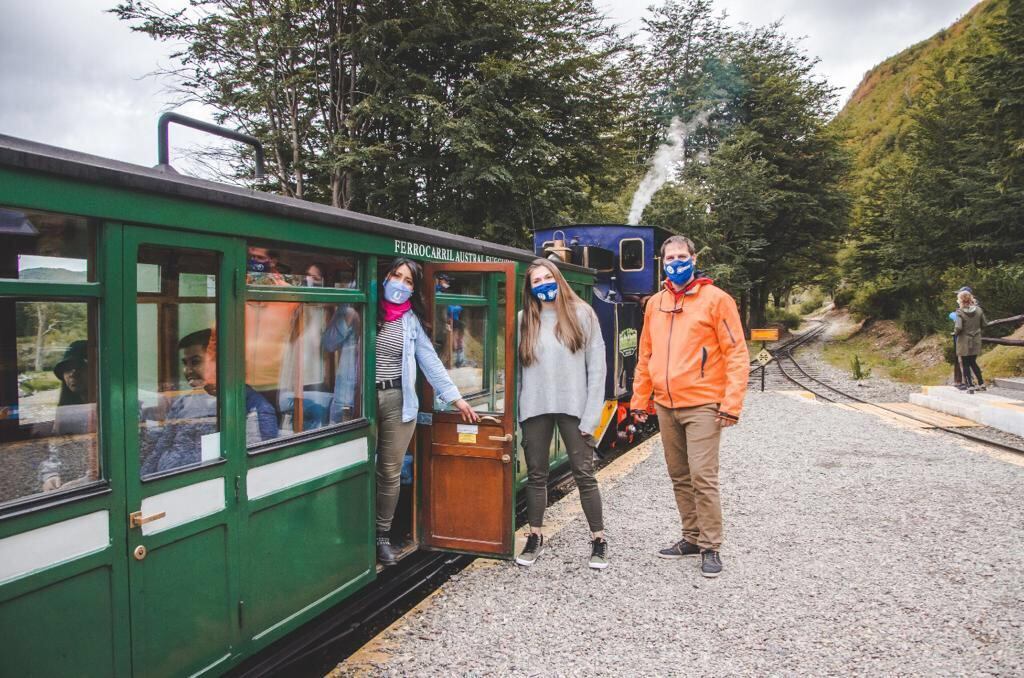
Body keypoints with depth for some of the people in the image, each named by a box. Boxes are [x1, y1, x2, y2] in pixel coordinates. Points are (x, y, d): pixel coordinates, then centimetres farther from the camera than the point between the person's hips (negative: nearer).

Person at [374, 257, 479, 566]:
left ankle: (383, 535, 21)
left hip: (398, 399, 2)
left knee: (390, 472, 7)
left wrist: (455, 397, 3)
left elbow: (431, 361, 7)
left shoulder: (412, 320, 8)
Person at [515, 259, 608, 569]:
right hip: (535, 408, 2)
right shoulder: (524, 320, 7)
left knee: (584, 473, 2)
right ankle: (535, 536, 24)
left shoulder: (581, 314, 0)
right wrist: (512, 410, -1)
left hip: (573, 406, -2)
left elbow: (597, 365, -2)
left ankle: (598, 539, 14)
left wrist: (591, 413, -8)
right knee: (536, 474, 11)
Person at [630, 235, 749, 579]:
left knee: (703, 478, -7)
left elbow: (736, 353, -8)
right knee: (679, 478, 13)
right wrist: (639, 399, 14)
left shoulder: (715, 299, -4)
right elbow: (646, 356, 16)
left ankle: (710, 547, 7)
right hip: (665, 406, 6)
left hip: (702, 406, -6)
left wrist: (732, 403, -15)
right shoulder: (655, 303, 12)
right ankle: (691, 537, 27)